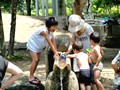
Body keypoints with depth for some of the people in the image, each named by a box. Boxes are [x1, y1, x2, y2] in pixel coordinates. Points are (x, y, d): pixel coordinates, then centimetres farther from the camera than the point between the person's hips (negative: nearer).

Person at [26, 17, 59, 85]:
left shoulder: (51, 31, -10)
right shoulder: (44, 31, -36)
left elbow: (53, 41, -12)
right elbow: (50, 43, -36)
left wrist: (56, 51, -18)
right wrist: (55, 52, -35)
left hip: (39, 46, 9)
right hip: (33, 45, -8)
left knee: (38, 60, 8)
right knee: (35, 60, -14)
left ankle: (32, 76, 18)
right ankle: (31, 78, -8)